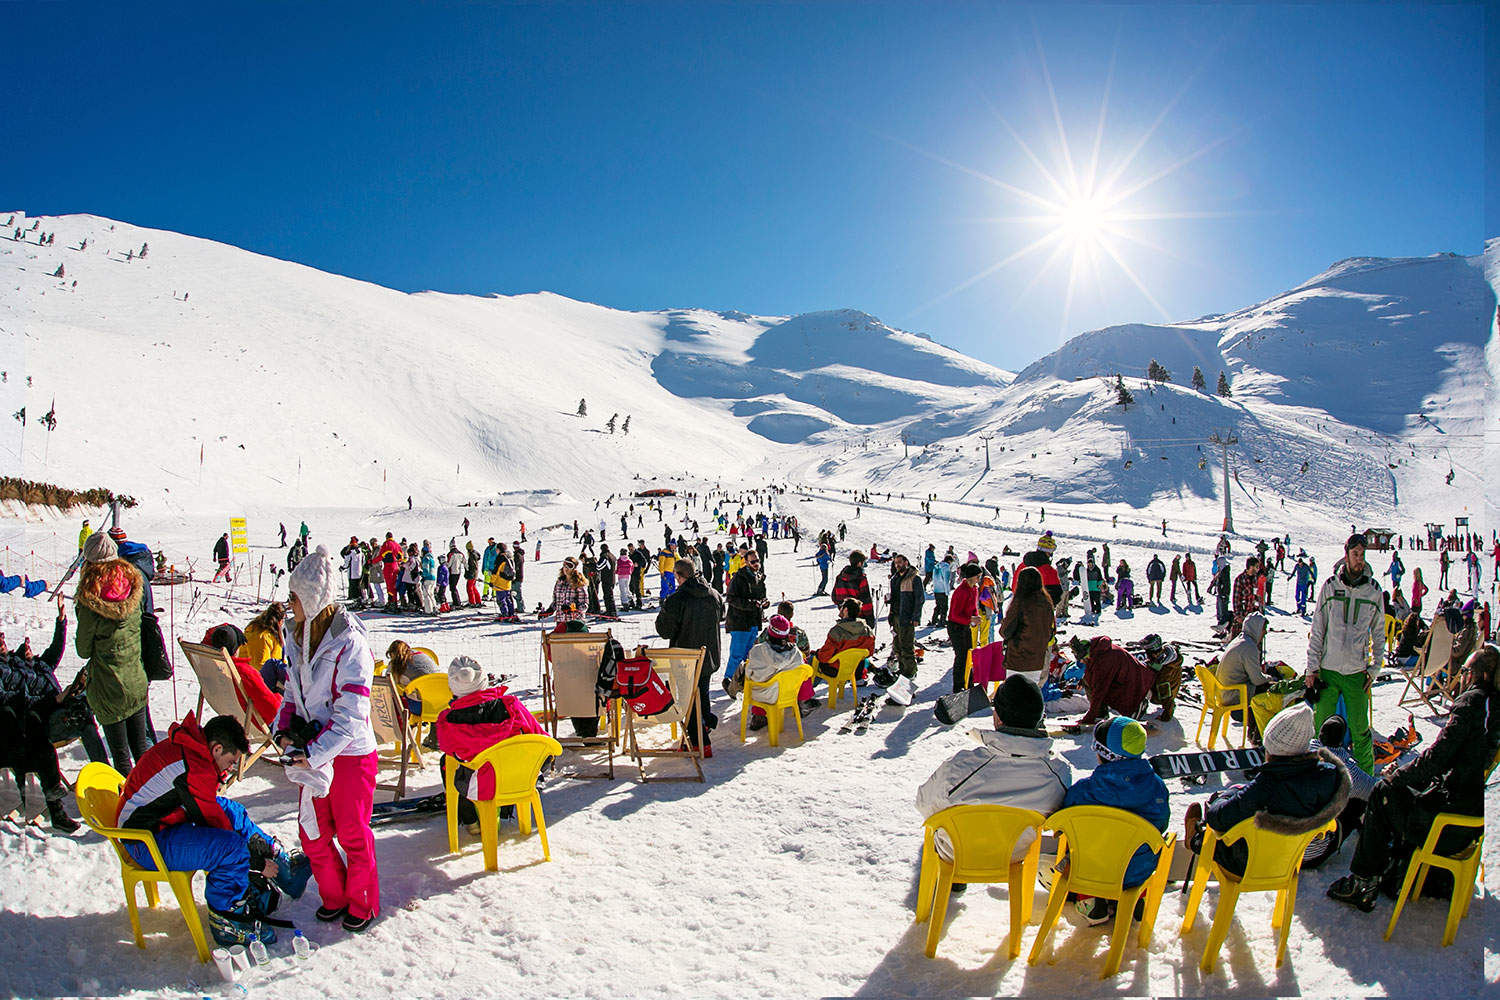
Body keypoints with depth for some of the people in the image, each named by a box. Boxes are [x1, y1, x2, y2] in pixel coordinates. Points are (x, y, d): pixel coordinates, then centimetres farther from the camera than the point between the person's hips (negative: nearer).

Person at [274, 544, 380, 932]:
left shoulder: (349, 644, -20)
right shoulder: (298, 639, 4)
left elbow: (351, 713, -21)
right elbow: (292, 693, 15)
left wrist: (315, 752, -23)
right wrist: (284, 730, -2)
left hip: (350, 753, -7)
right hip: (313, 751, 7)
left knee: (352, 833, 7)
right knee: (312, 832, 14)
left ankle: (362, 903, 27)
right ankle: (333, 896, 34)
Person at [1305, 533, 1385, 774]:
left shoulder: (1374, 590, 2)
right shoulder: (1330, 586, -2)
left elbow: (1379, 633, 10)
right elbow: (1317, 630, 1)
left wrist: (1374, 668, 3)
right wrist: (1312, 668, -2)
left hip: (1357, 671, 0)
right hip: (1328, 669, 0)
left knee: (1360, 729, 4)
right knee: (1322, 727, 4)